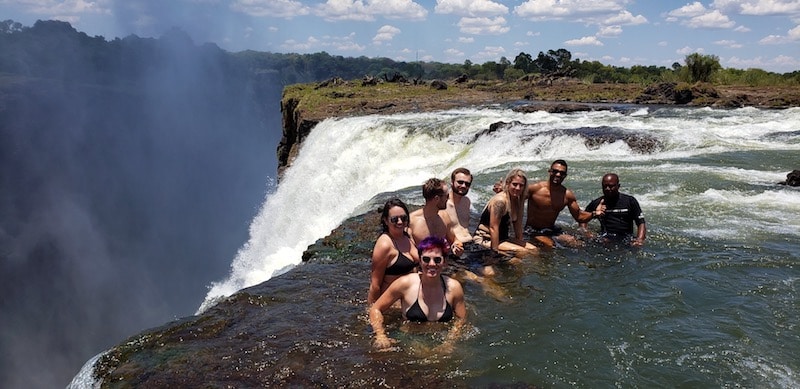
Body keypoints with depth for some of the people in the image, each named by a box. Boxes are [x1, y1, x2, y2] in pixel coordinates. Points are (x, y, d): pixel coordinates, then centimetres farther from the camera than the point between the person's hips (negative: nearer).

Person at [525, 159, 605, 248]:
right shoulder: (535, 188, -14)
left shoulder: (568, 195, -1)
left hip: (552, 230, 6)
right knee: (549, 245, -32)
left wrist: (594, 214, -14)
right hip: (533, 231, -6)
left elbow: (579, 216, 5)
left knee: (576, 244, -8)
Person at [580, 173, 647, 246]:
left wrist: (640, 240, -16)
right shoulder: (596, 203, 8)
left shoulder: (630, 201, 5)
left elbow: (641, 223, 3)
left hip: (626, 238, 1)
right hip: (605, 239, -1)